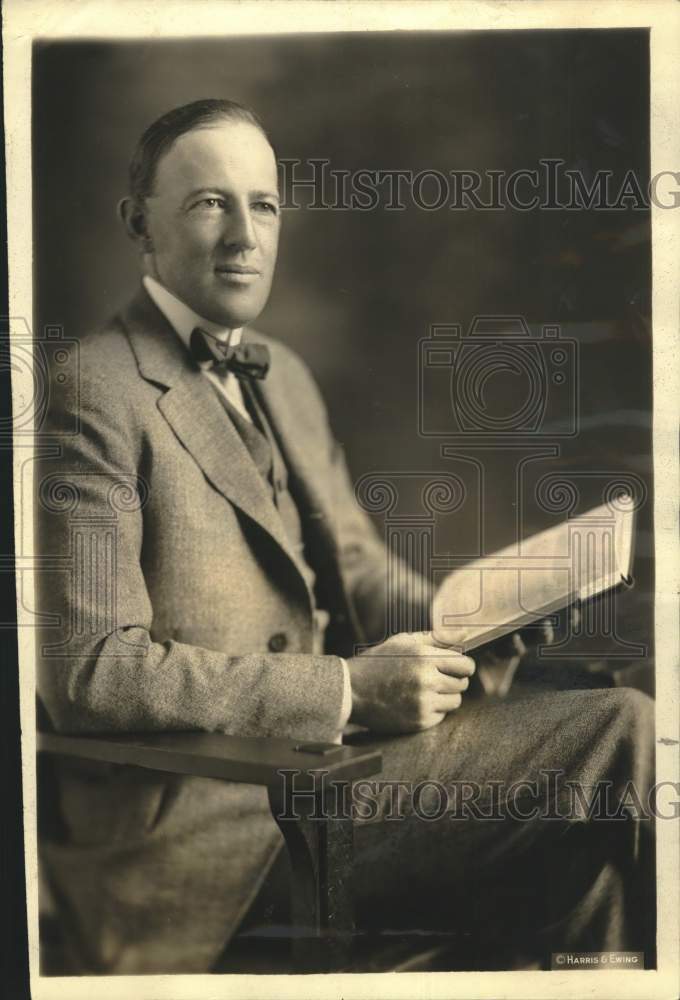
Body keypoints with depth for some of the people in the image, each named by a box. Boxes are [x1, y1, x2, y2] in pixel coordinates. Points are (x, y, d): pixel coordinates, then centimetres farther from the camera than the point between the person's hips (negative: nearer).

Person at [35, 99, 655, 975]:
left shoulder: (285, 377, 15)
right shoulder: (89, 394, -12)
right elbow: (88, 671, -18)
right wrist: (348, 690, -20)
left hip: (334, 755, 8)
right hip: (193, 825, -8)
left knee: (622, 724, -8)